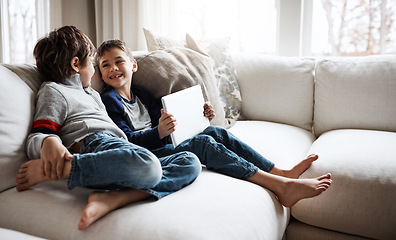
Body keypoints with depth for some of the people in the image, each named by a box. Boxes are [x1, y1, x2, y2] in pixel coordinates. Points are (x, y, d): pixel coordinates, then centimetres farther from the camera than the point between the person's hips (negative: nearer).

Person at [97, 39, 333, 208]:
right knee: (204, 143, -25)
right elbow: (125, 140, -14)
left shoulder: (141, 94, 20)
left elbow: (162, 117, 27)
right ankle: (281, 187, -31)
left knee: (215, 131, -7)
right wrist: (158, 133, -31)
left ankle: (282, 173, -12)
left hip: (166, 145, 8)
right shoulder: (109, 100, -4)